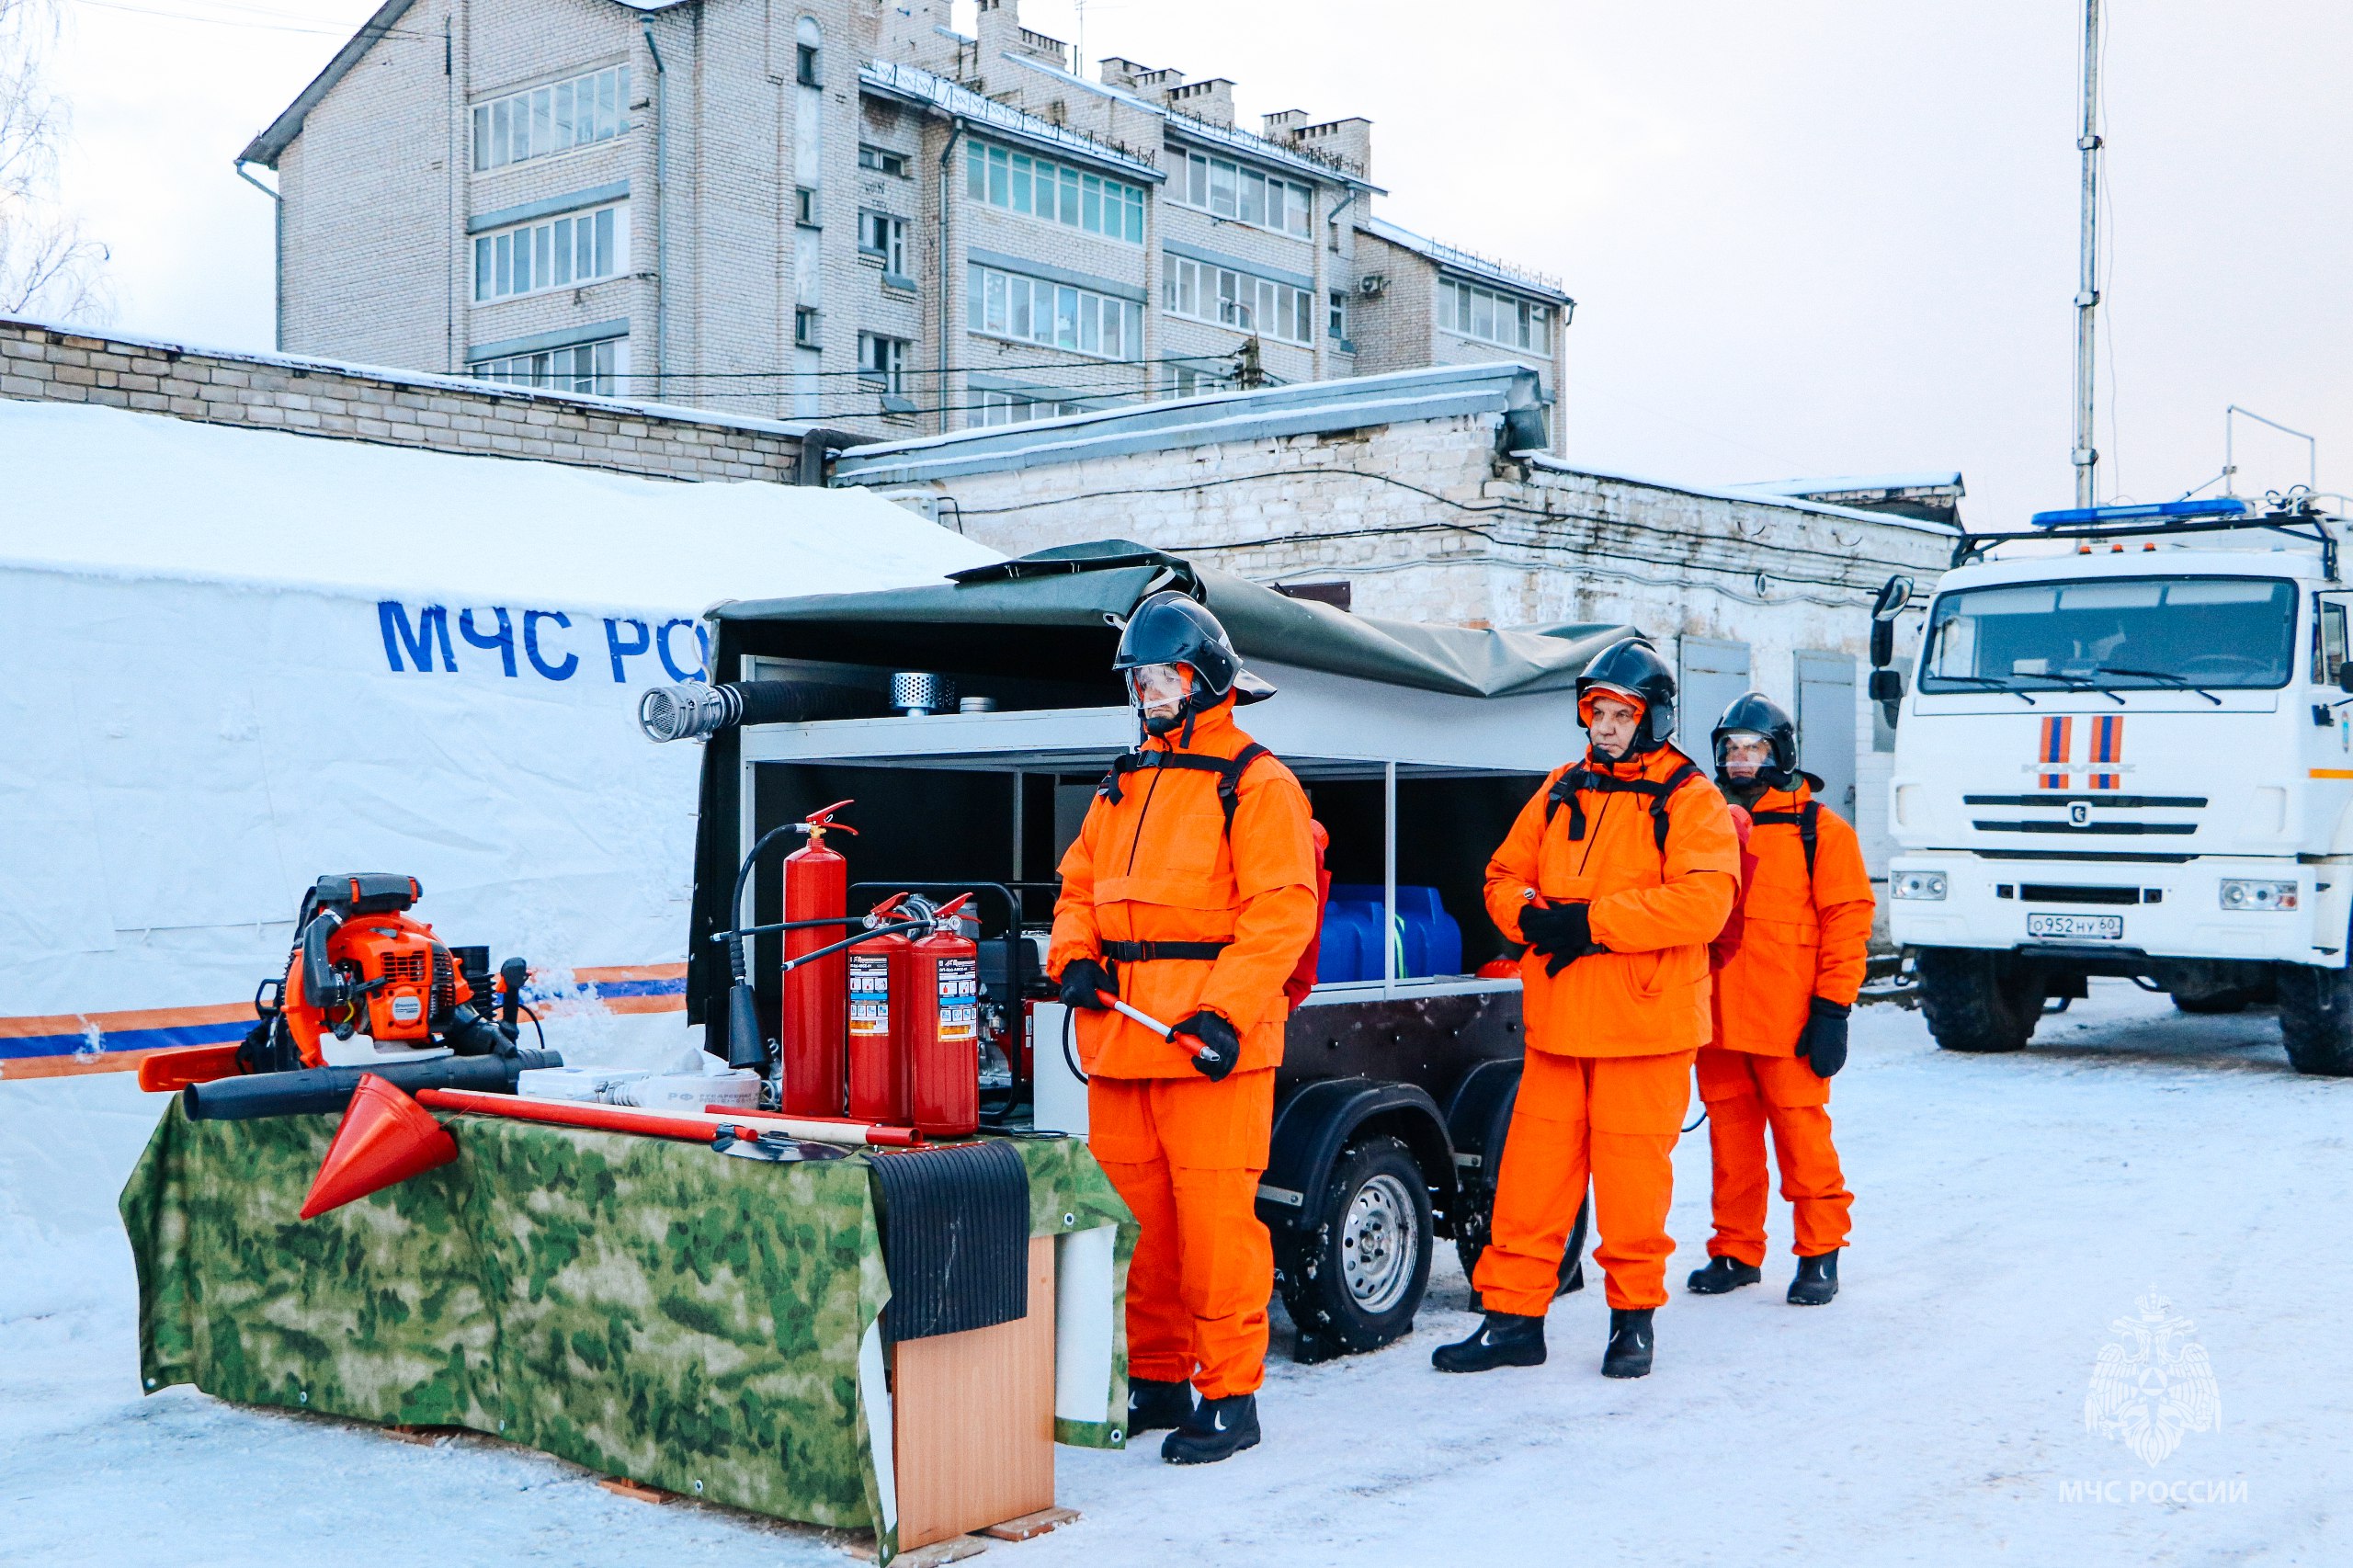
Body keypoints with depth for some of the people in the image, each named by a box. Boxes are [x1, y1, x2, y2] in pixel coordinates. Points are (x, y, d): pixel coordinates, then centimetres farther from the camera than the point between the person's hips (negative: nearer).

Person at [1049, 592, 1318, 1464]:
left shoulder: (1255, 784, -3)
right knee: (1133, 1215, 11)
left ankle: (1229, 1397, 5)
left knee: (1214, 1217, -6)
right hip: (1119, 1034, 7)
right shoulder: (1123, 786, 20)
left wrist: (1223, 1012, -20)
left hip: (1211, 1042, -7)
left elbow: (1281, 911, -11)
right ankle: (1154, 1379, 24)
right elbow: (1080, 885, 25)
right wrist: (1073, 956, 4)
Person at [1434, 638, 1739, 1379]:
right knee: (1532, 1165, 4)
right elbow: (1504, 875, 16)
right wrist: (1532, 917, -7)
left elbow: (1702, 902, -17)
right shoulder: (1562, 791, 15)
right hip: (1557, 1016, 5)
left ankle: (1634, 1316, 18)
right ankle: (1512, 1317, 12)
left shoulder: (1689, 800, -3)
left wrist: (1593, 921, -19)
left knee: (1632, 1170, 2)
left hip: (1645, 1020, -5)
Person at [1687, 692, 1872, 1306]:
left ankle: (1820, 1254, 8)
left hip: (1787, 1019, -5)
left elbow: (1847, 919, -3)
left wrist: (1833, 1008, -10)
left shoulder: (1818, 829, 1)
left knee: (1801, 1134, -3)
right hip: (1717, 1017, 5)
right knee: (1730, 1138, 9)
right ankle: (1736, 1251, 19)